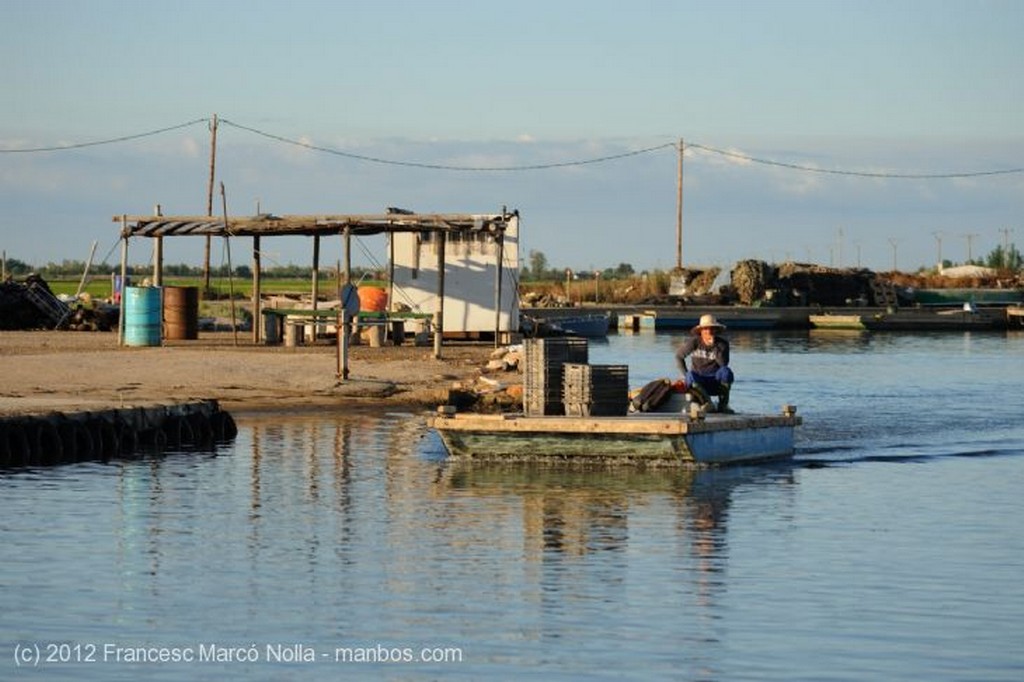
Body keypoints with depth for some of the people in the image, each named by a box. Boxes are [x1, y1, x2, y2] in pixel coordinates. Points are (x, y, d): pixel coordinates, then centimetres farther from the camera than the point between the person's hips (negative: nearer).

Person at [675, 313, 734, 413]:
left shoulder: (722, 343, -6)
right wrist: (686, 374, -7)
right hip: (699, 383, -1)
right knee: (690, 376, -35)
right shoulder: (694, 342, -6)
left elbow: (724, 363, -19)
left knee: (726, 371, -32)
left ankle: (723, 405, -19)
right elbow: (679, 356, 5)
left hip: (715, 383, 1)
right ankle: (708, 404, -26)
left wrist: (714, 345, -27)